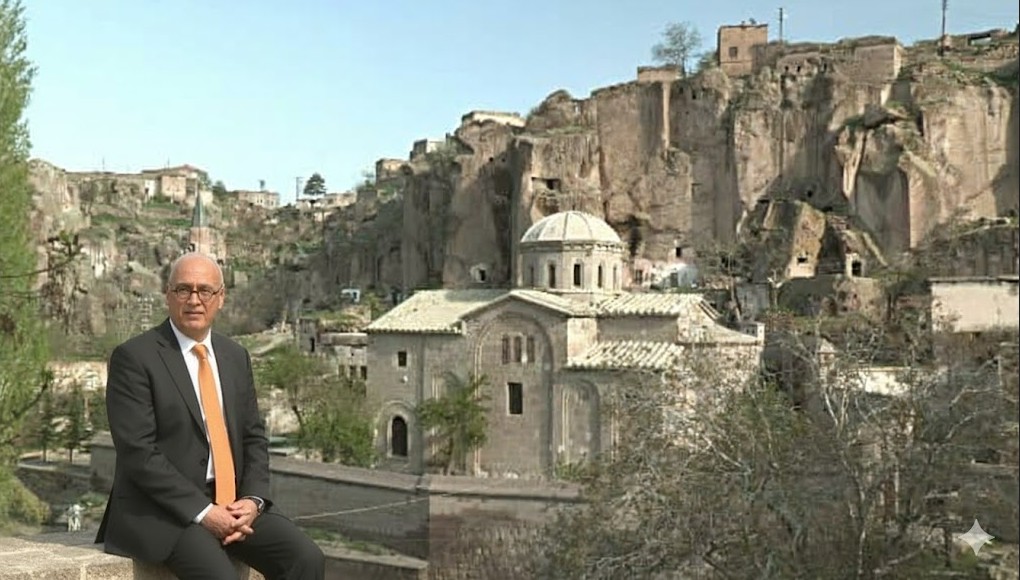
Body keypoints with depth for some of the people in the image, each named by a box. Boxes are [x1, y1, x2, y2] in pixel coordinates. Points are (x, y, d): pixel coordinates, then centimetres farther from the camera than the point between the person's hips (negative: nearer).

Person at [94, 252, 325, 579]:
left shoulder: (236, 356, 13)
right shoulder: (134, 357, -6)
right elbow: (138, 453, -13)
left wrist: (253, 499, -5)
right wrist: (202, 512, -18)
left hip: (233, 503, 6)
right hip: (162, 508, -5)